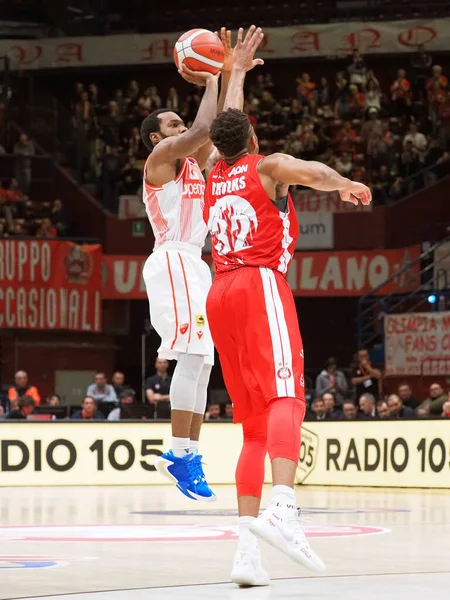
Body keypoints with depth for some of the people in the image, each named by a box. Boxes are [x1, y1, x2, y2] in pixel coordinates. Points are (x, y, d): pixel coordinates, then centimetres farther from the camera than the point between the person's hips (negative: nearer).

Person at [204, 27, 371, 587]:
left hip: (221, 294, 6)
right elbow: (312, 173, -15)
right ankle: (281, 507, -48)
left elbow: (223, 125, 40)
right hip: (262, 287, -6)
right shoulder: (268, 167, 6)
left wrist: (236, 70, 52)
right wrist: (347, 185, 5)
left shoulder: (214, 173, 22)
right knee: (286, 397, -23)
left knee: (255, 426, 6)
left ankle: (246, 547, -6)